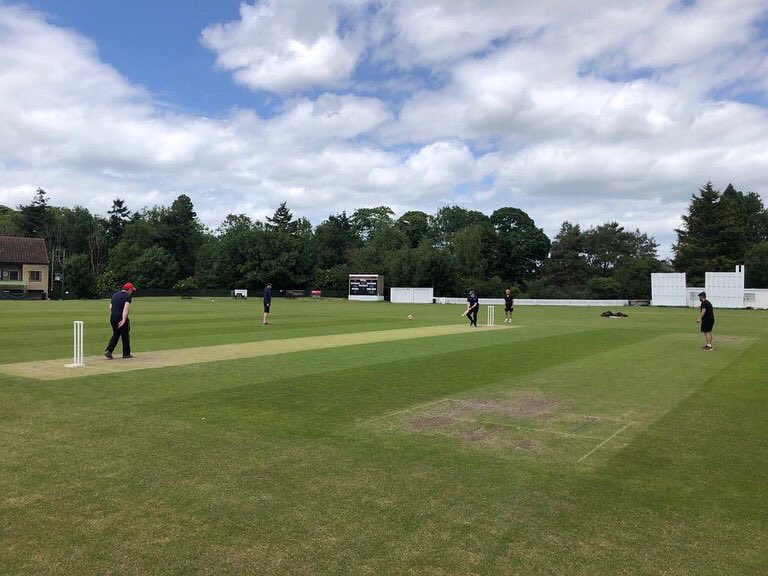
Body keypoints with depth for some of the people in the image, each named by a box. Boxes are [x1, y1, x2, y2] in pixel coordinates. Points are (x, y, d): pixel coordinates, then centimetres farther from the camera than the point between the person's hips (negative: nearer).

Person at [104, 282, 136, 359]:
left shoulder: (115, 295, 16)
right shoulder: (128, 296, -8)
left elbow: (110, 307, 15)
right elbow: (126, 308, -20)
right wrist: (124, 320, -26)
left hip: (113, 318, 7)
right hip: (121, 318, -6)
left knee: (115, 335, 15)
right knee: (125, 336, 6)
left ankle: (108, 351, 0)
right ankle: (126, 353, 14)